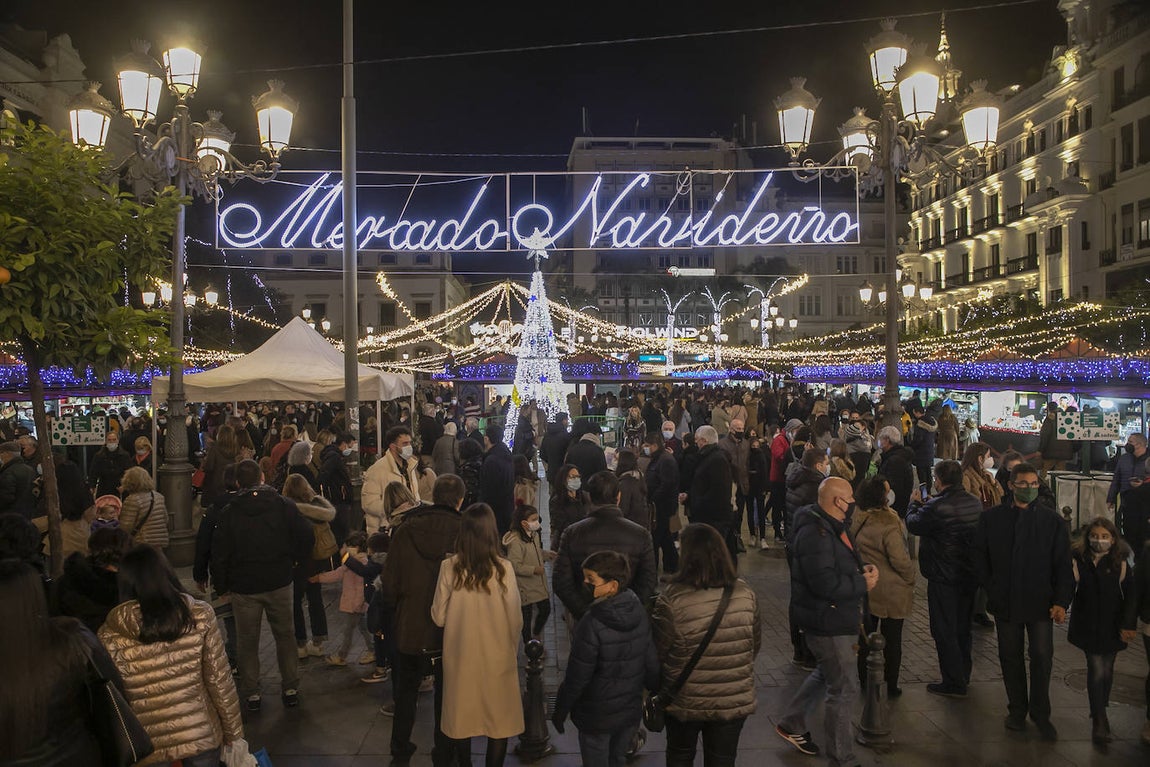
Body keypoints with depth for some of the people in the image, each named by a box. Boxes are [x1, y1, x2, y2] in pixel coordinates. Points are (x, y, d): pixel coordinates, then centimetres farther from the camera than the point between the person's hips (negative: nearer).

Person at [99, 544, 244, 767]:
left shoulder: (111, 635, -10)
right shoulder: (200, 616, -10)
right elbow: (220, 680, -7)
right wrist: (234, 734, 5)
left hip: (147, 747, 0)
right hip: (201, 736, 0)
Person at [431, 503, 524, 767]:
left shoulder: (449, 567, -13)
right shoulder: (502, 568, -16)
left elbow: (438, 616, -5)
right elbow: (515, 619, -10)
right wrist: (511, 646, 9)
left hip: (460, 654, 2)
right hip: (496, 655, -1)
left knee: (462, 714, 19)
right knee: (499, 717, 15)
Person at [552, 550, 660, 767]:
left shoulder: (591, 625, -28)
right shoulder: (640, 614, -10)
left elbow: (576, 678, -20)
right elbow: (652, 662, 0)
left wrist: (560, 711, -5)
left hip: (597, 716, -5)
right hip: (631, 710, 5)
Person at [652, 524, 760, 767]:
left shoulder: (672, 599, -21)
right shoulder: (745, 594, -9)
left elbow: (658, 651, -13)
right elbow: (755, 644, 4)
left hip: (685, 701, -2)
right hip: (735, 700, 2)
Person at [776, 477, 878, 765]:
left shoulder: (832, 526, 7)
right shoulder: (815, 533, -26)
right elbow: (825, 583, -33)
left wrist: (863, 570, -2)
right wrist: (862, 584, -19)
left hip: (836, 619, 11)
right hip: (827, 623, -11)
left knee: (826, 674, 26)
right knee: (845, 689, -1)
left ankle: (791, 724, 41)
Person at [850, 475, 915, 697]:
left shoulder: (856, 519, -3)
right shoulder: (889, 525, -24)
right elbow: (899, 559, -22)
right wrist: (910, 578, -5)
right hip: (891, 591, -6)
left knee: (866, 635, 17)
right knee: (892, 639, 9)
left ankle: (865, 681, 27)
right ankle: (891, 686, 19)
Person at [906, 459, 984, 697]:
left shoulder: (936, 507, -25)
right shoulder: (975, 502, 0)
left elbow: (913, 525, -11)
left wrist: (915, 504, 10)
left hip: (943, 577, -7)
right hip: (969, 575, 8)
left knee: (944, 631, 3)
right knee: (962, 628, 21)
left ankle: (953, 683, 8)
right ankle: (963, 674, 33)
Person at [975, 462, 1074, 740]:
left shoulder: (1052, 520, -2)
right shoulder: (991, 518, 0)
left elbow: (1063, 564, -1)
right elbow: (981, 557, 6)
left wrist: (1061, 601, -10)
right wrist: (992, 590, -2)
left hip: (1040, 602, -1)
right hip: (1006, 602, 1)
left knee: (1042, 657, 1)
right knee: (1010, 657, 11)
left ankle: (1040, 714, 18)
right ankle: (1017, 710, 27)